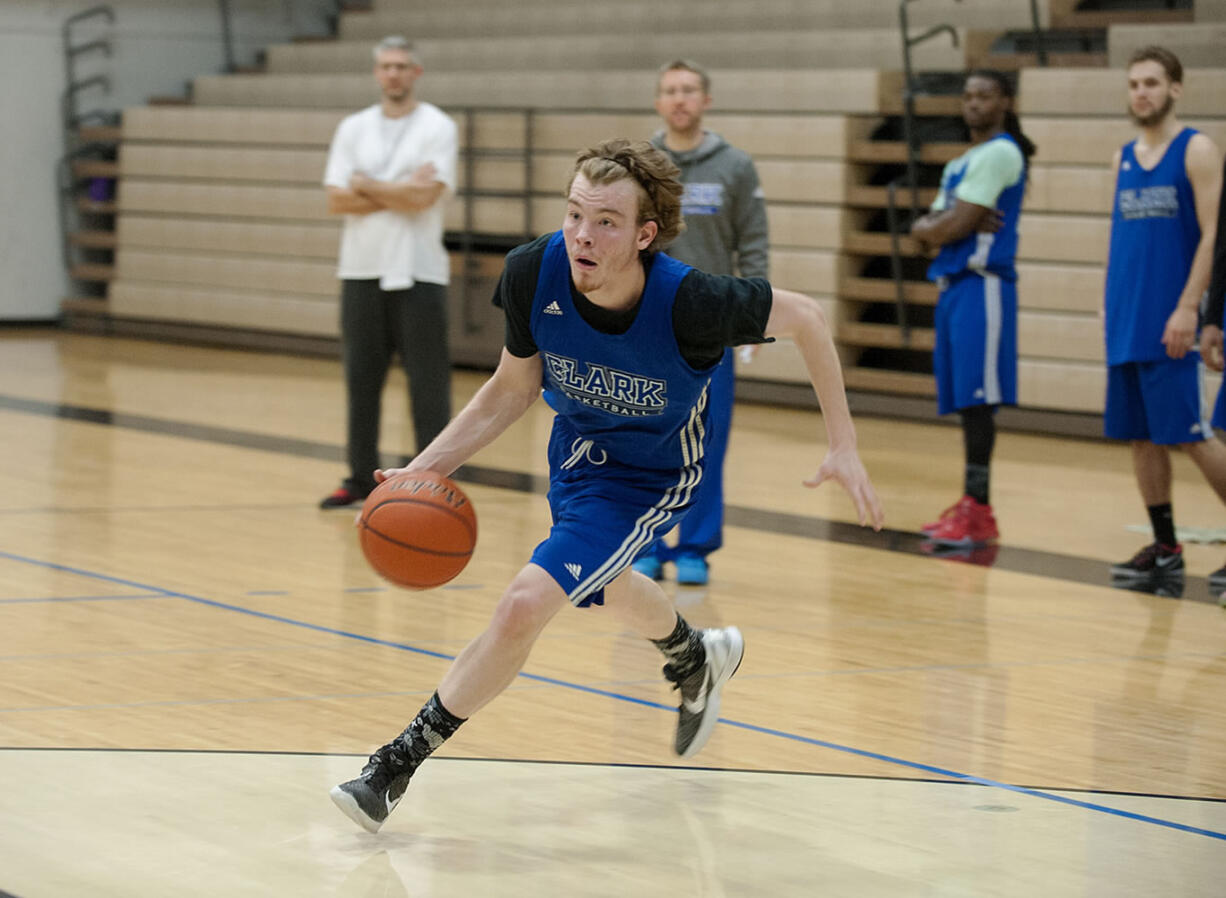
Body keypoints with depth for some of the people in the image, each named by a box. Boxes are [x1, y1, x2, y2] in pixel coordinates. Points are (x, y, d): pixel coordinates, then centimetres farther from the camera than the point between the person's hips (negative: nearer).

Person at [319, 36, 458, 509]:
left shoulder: (438, 127, -2)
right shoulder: (352, 129, 8)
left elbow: (425, 197, -15)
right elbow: (337, 200, -2)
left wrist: (366, 186, -5)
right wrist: (400, 193, -11)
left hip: (418, 274, -4)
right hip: (362, 270, 4)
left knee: (429, 383, -2)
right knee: (361, 380, 7)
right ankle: (361, 478, 16)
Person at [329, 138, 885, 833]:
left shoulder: (689, 302, -36)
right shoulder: (533, 273, -26)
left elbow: (805, 317, -18)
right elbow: (514, 388, -7)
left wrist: (843, 447, -18)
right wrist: (428, 465, -18)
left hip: (650, 477, -6)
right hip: (577, 447, 6)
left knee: (524, 607, -20)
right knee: (603, 587, 31)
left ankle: (398, 765, -4)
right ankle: (698, 659, 66)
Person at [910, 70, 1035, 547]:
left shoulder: (1000, 153, -8)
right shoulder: (961, 163, 22)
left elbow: (955, 226, -14)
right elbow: (926, 229, 15)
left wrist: (932, 227, 5)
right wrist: (929, 227, -6)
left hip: (982, 285, -9)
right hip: (953, 286, 9)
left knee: (976, 400, -11)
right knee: (965, 402, 9)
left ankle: (978, 512, -12)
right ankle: (970, 507, 12)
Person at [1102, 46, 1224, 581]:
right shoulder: (1124, 158, 14)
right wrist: (1109, 306, 11)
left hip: (1169, 326, -6)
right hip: (1126, 326, 6)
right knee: (1141, 436, 6)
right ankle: (1165, 548, 14)